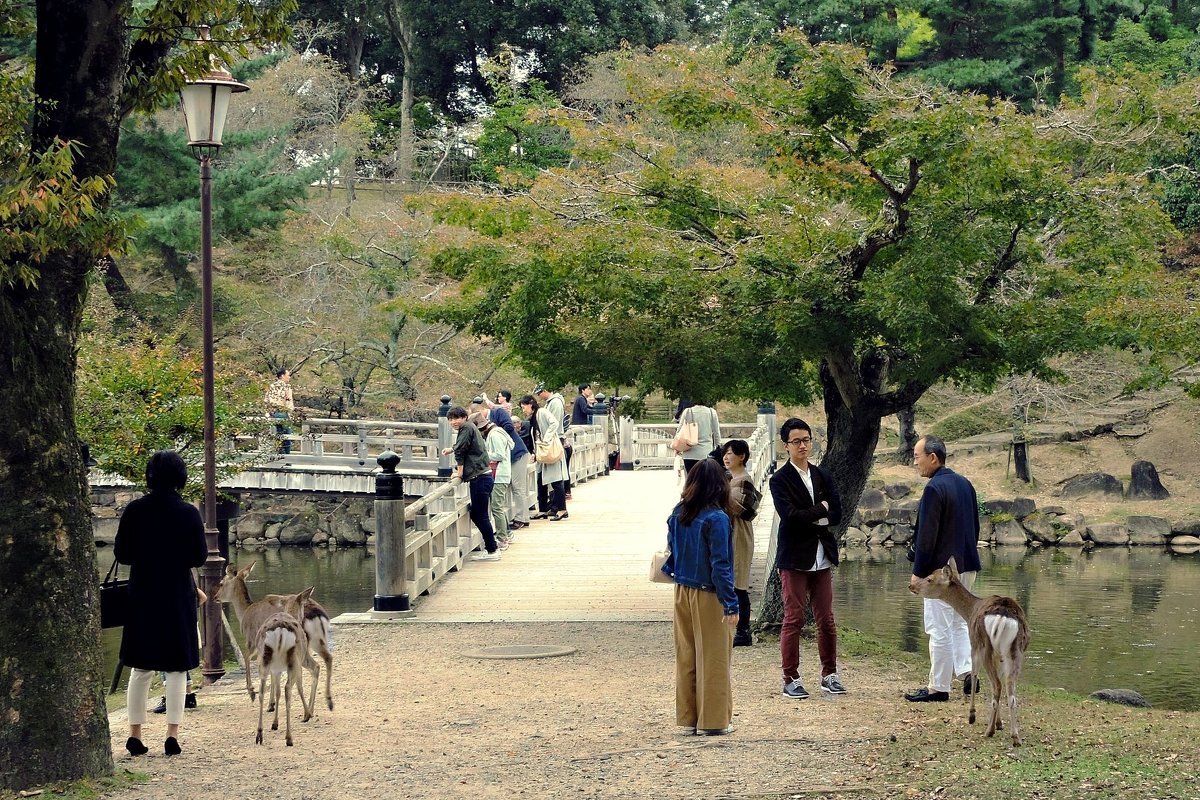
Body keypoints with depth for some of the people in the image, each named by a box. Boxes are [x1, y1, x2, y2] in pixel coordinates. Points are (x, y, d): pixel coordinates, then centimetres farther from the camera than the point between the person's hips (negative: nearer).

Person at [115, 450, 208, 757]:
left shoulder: (134, 510, -5)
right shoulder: (188, 513, -8)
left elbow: (122, 554, -2)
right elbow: (199, 556, -6)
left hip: (142, 594, 2)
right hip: (178, 596, -2)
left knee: (140, 668, 10)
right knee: (176, 669, 5)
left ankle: (135, 734, 11)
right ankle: (172, 734, -1)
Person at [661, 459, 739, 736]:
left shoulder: (678, 514, 1)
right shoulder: (716, 518, -17)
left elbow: (672, 552, 8)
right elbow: (720, 565, -17)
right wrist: (731, 604, -14)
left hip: (682, 593, 6)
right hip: (708, 597, -6)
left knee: (686, 657, 13)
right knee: (713, 658, 3)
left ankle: (688, 718, 19)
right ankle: (712, 721, 8)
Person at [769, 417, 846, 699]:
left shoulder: (823, 476, 12)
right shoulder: (780, 479, -4)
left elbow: (836, 515, 1)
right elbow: (790, 516, -18)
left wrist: (808, 518, -9)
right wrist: (821, 509, -7)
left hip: (822, 557, 5)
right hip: (795, 557, -5)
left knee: (826, 620, 8)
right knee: (794, 620, -2)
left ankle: (829, 675, 18)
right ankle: (790, 679, 4)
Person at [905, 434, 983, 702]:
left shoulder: (934, 488, -17)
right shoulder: (965, 484, 9)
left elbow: (927, 535, -17)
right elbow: (975, 527, 16)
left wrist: (918, 572, -12)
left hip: (941, 569, -9)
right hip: (967, 565, 9)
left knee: (940, 629, -1)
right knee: (959, 623, 19)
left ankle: (938, 688, 4)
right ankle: (968, 672, 6)